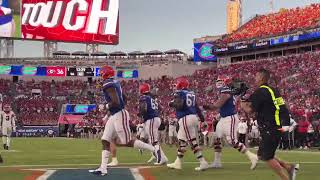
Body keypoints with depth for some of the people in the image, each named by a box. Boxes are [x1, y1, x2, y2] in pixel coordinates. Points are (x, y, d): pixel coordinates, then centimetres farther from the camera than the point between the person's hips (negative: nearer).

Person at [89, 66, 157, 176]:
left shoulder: (108, 85, -16)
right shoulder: (115, 83, 14)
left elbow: (115, 102, -26)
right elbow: (124, 99, 22)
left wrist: (107, 106, -8)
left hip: (119, 115, -10)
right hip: (114, 116, 10)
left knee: (127, 143, -5)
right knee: (105, 141, 6)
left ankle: (154, 149, 2)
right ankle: (103, 168, 5)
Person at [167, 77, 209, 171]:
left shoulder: (179, 93, -6)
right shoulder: (191, 93, 16)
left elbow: (179, 105, -18)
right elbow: (196, 107, 14)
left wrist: (172, 104, 1)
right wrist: (201, 117, 14)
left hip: (185, 118, -8)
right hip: (194, 117, 8)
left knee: (193, 141, -6)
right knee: (181, 141, 15)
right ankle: (178, 163, 19)